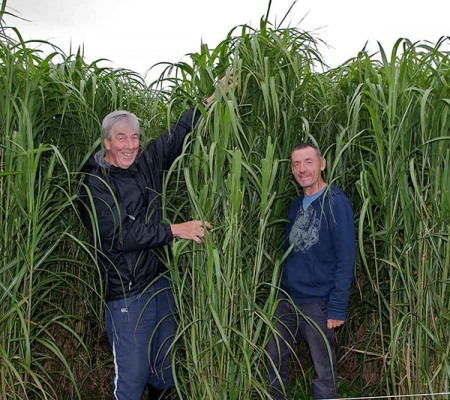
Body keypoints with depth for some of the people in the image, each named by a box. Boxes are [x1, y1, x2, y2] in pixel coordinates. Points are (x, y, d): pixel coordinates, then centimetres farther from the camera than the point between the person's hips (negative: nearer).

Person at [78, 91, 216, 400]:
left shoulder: (146, 164, 6)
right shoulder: (95, 185, -13)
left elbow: (179, 134, 13)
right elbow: (120, 235, -23)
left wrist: (213, 97, 10)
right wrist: (175, 230, -24)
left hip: (160, 281, 7)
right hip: (127, 292, -7)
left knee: (166, 367, 17)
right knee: (132, 375, 0)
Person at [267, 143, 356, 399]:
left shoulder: (336, 203, -11)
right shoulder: (297, 205, 10)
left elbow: (346, 260, -14)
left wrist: (337, 308, -17)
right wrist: (282, 291, 13)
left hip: (319, 304, -7)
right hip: (287, 300, 7)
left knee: (324, 374, 4)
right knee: (274, 362, 13)